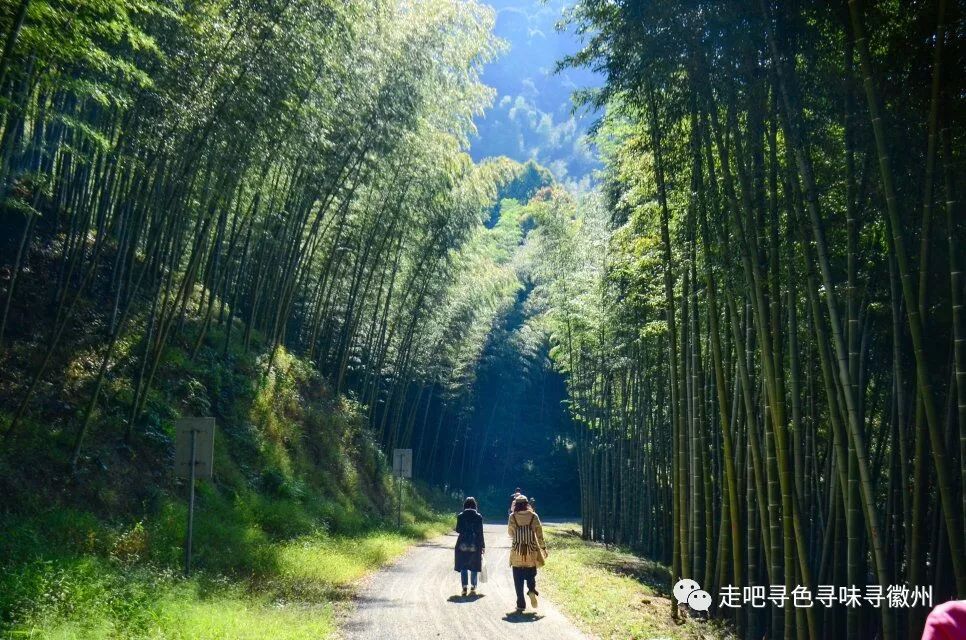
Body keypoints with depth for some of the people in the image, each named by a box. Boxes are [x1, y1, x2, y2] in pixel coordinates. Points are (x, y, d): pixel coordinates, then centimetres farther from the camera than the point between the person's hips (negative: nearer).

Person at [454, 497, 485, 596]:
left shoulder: (460, 516, -2)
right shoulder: (478, 517, -4)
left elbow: (458, 530, -1)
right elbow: (480, 532, -3)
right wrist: (483, 545, 3)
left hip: (463, 545, 0)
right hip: (475, 545, 0)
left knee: (463, 567, 7)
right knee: (474, 567, 9)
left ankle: (464, 588, 3)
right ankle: (473, 588, 9)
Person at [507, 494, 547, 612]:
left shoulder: (513, 517, -6)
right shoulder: (533, 516, -3)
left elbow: (510, 532, 6)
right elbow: (539, 534, -1)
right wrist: (543, 548, 8)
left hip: (517, 553, -1)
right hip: (532, 552, 1)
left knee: (518, 580, 8)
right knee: (531, 575, 17)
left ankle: (521, 604, 6)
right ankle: (532, 590, -12)